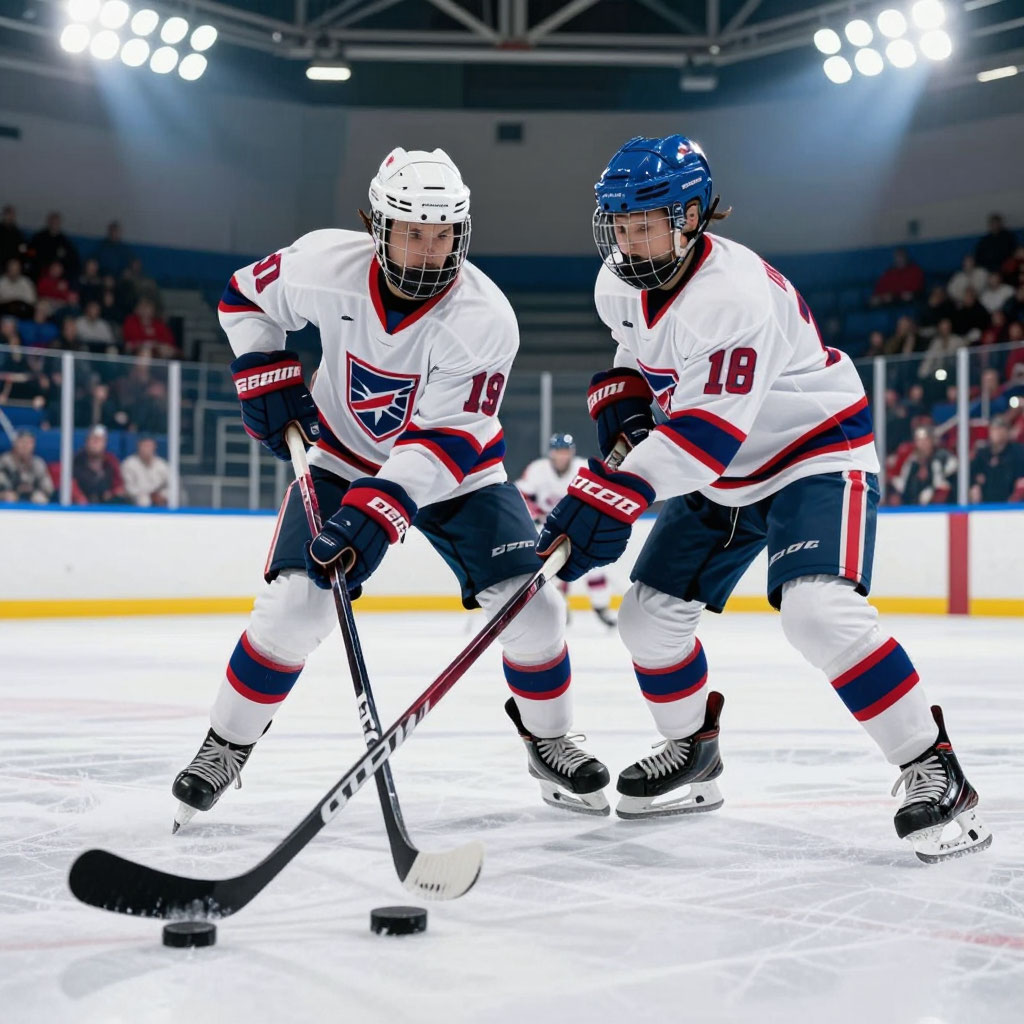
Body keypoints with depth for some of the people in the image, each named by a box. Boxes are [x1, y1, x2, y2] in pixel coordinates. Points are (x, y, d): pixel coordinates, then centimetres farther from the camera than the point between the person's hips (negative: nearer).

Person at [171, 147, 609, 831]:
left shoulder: (484, 319, -28)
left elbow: (444, 437, -30)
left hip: (455, 466, 0)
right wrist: (269, 378, -12)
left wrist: (378, 511, -40)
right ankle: (225, 747, 5)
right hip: (343, 457, 1)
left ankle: (550, 739, 16)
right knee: (294, 606, -15)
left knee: (530, 606, -10)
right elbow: (247, 298, 0)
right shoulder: (325, 264, -22)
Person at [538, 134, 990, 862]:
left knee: (819, 608, -29)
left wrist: (610, 496, -43)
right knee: (651, 614, 5)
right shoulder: (623, 284, -4)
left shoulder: (735, 294, -31)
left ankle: (933, 770, -19)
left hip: (816, 453, -9)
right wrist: (622, 419, -6)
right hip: (720, 476, 9)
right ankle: (693, 755, 28)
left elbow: (707, 430, -37)